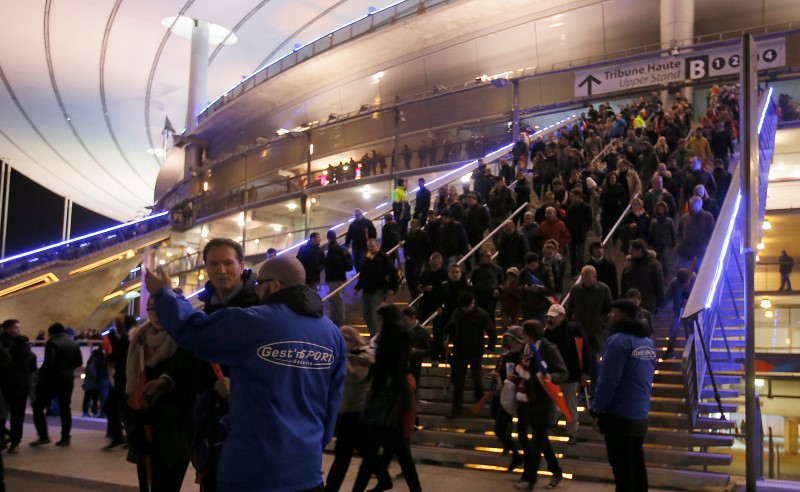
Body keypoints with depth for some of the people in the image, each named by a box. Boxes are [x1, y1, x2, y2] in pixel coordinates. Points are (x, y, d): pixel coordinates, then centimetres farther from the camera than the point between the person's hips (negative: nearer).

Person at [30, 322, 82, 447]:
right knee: (65, 408, 11)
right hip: (67, 379, 6)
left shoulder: (52, 342, -11)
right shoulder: (73, 343, 10)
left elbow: (49, 362, -21)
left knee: (38, 406, 4)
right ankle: (65, 438, 9)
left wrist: (41, 373, -5)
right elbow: (79, 362, 9)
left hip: (52, 379, -6)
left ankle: (43, 436, 0)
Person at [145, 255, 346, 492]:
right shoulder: (333, 334, 3)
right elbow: (332, 403, 10)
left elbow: (189, 330, -3)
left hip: (252, 470, -5)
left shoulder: (252, 322, -14)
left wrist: (164, 293, 14)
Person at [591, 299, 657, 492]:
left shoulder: (618, 340, -16)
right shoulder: (648, 342, 10)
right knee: (637, 463, 15)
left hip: (619, 415, -8)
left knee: (621, 466, -1)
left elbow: (607, 381, -18)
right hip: (641, 415, 8)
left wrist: (597, 411, -10)